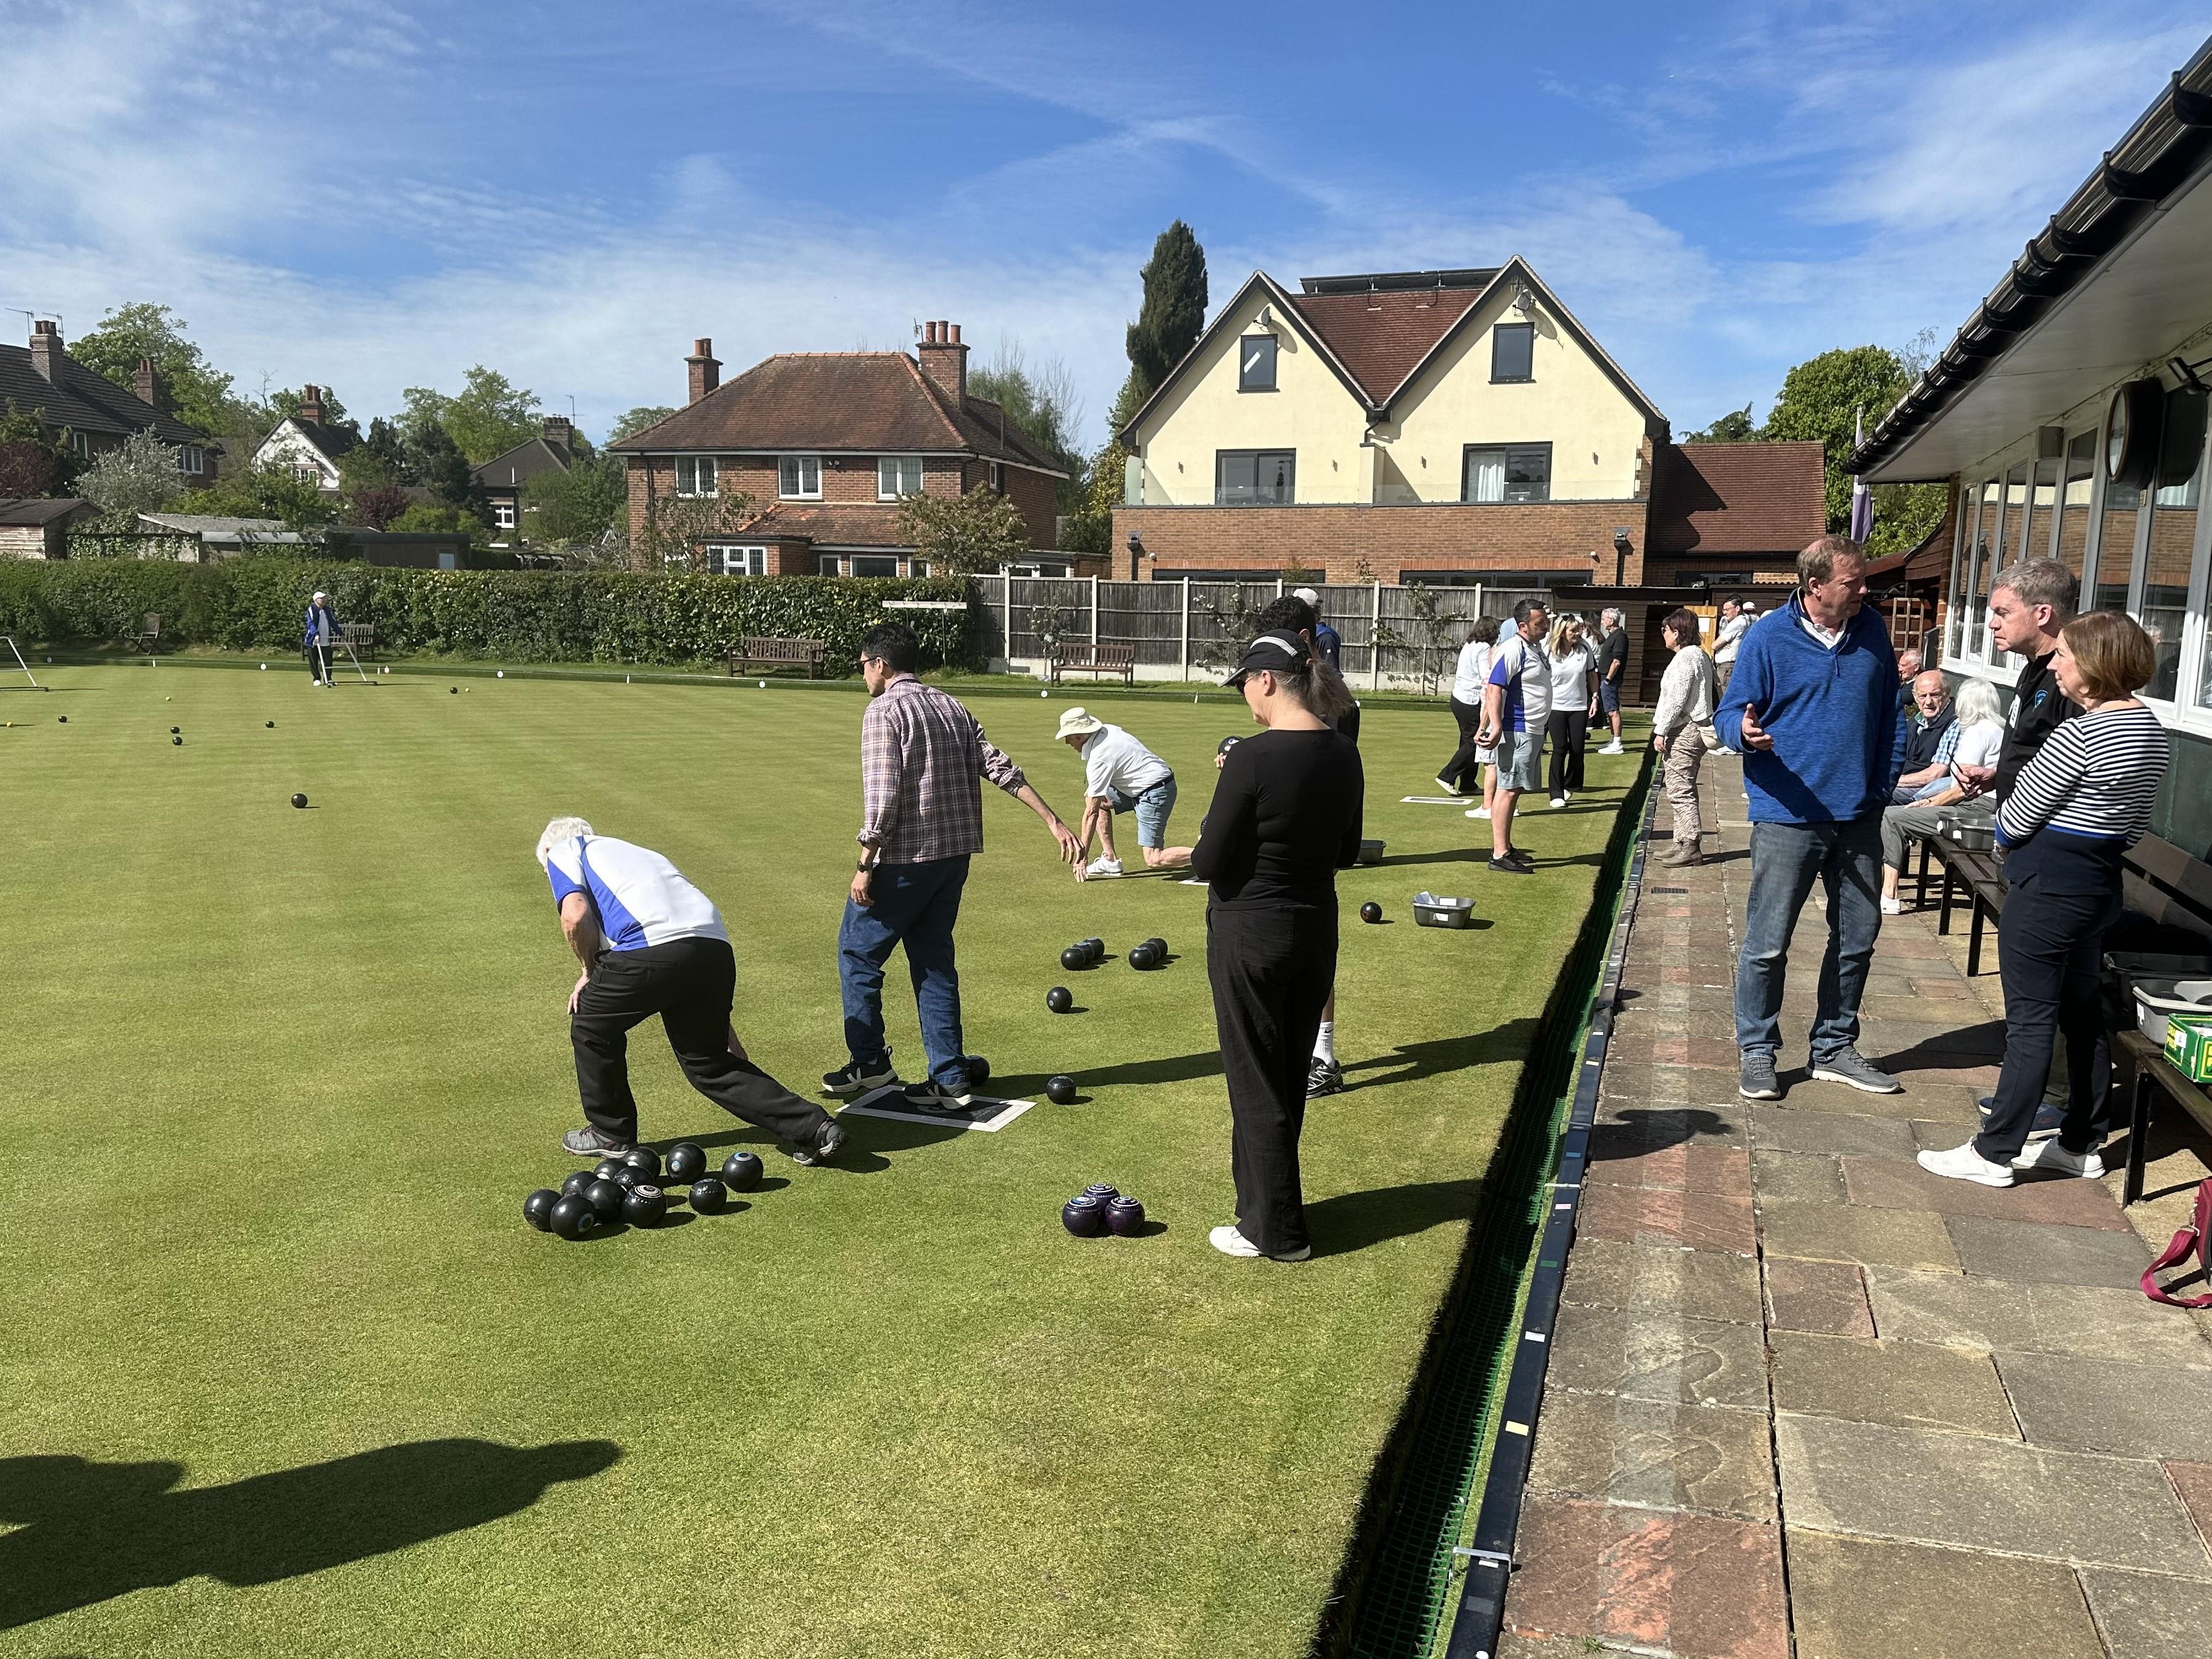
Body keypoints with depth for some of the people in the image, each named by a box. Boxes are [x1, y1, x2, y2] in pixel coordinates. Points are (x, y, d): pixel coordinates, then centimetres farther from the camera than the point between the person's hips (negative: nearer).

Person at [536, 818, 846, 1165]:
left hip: (652, 944, -7)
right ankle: (814, 1127, 14)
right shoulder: (635, 851, 40)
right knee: (708, 1061, 20)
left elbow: (576, 916, -1)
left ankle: (611, 1134, 33)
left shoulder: (562, 851, 22)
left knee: (592, 1027, 21)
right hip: (716, 946, 7)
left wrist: (591, 972, 17)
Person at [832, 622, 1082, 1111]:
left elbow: (882, 795, -18)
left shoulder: (884, 710, -10)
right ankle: (950, 1079, 13)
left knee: (857, 950, 11)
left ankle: (869, 1061, 17)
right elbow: (1002, 769, 6)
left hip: (904, 859, -7)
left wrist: (865, 865, -13)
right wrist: (1054, 822, 6)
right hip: (954, 855, 7)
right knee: (934, 961, 14)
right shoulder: (952, 708, 12)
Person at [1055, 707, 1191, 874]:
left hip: (1155, 792, -10)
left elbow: (1091, 812, -20)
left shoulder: (1098, 759, -22)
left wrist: (1082, 857, -15)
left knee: (1153, 861, -10)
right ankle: (1110, 861, 9)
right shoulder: (1107, 730, 2)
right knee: (1096, 800, 11)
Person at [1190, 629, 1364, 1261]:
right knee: (1289, 1077, 20)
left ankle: (1275, 1230, 18)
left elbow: (1209, 864, -17)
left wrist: (1209, 839, 2)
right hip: (1316, 930, 7)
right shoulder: (1344, 755, 0)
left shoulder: (1253, 758, -22)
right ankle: (1267, 1201, 36)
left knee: (1257, 1084, 7)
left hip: (1250, 936, -7)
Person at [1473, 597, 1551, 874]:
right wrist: (1496, 727, -30)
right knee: (1508, 788, -10)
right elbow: (1494, 690, -22)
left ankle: (1505, 846, 23)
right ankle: (1500, 855, -10)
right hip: (1516, 731, -10)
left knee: (1515, 789, 15)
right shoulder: (1512, 650, -15)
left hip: (1533, 731, 10)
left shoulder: (1537, 648, 16)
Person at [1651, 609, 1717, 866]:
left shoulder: (1685, 657, -14)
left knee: (1681, 791, -9)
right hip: (1696, 728, 11)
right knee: (1683, 791, 14)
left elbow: (1676, 699, -19)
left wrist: (1661, 731, -15)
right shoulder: (1700, 656, 18)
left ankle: (1691, 846, -9)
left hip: (1684, 730, -11)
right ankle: (1684, 843, 18)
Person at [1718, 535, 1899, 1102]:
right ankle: (1758, 1053, 13)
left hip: (1859, 816, 5)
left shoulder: (1872, 631, 6)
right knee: (1767, 944, -2)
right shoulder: (1767, 637, -8)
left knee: (1857, 938, 13)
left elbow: (1888, 714, 14)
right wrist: (1746, 732, -29)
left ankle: (1834, 1048, 27)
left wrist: (1882, 785, 10)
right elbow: (1731, 715, -6)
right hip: (1789, 815, -5)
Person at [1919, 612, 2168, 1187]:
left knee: (2030, 1019, -4)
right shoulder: (2150, 728, 8)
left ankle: (1993, 1153, 4)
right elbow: (2133, 826, 15)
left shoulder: (2078, 735, -21)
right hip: (2101, 883, 9)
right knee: (2082, 1011, 16)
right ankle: (2080, 1145, 27)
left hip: (2047, 885, -9)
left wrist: (2003, 831, 7)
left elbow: (2015, 822, -14)